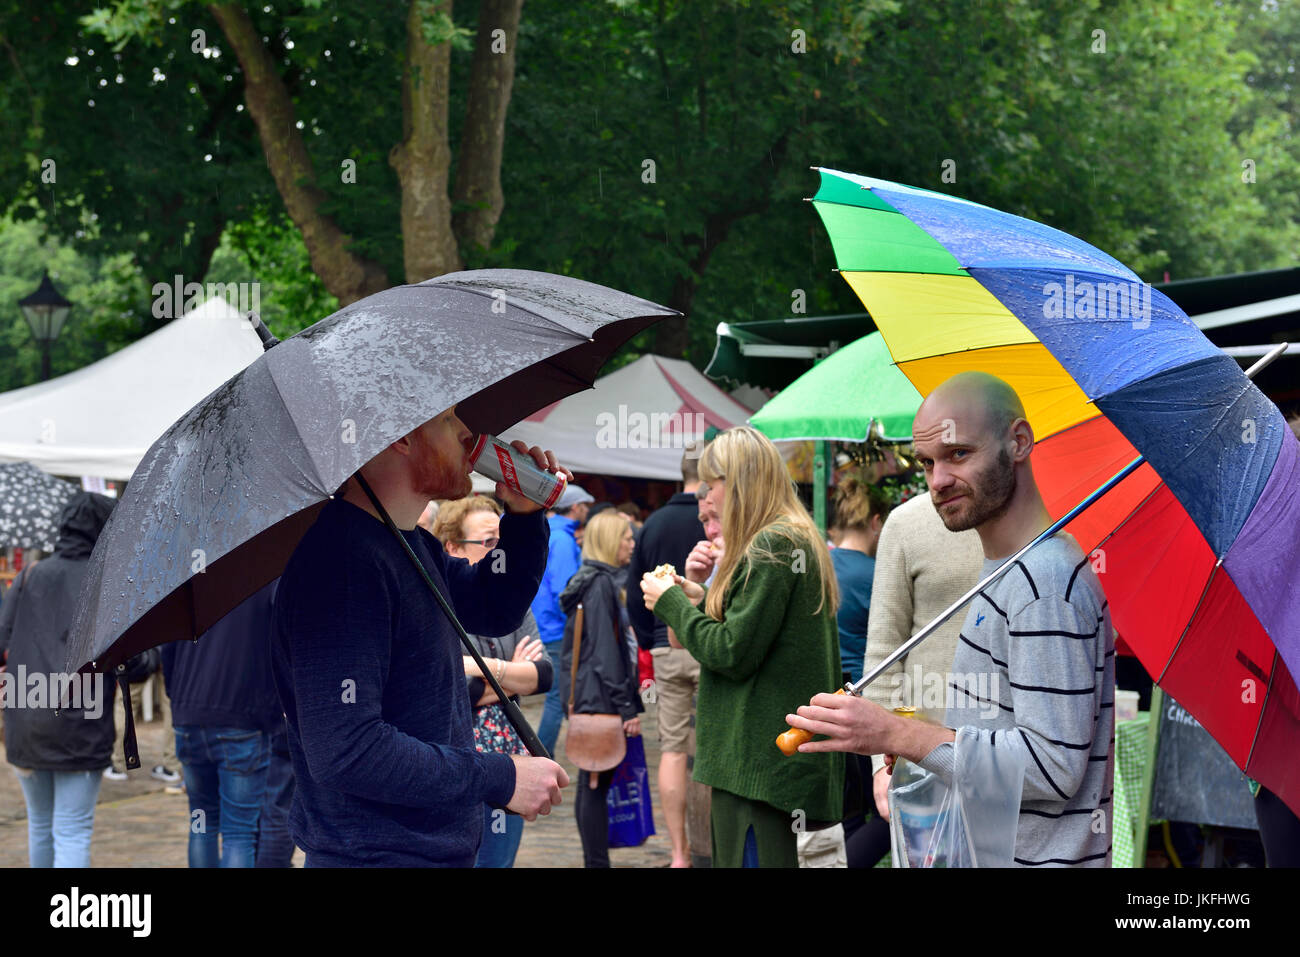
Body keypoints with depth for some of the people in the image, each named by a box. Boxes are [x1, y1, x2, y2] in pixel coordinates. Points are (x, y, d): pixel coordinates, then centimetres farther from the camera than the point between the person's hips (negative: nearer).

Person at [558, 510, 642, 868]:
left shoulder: (589, 580, 16)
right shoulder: (602, 583, -14)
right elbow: (605, 651, -18)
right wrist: (626, 706, -18)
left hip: (582, 694, 10)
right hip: (600, 697, -10)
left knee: (592, 785, 13)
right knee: (596, 785, -7)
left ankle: (595, 860, 18)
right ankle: (598, 861, -5)